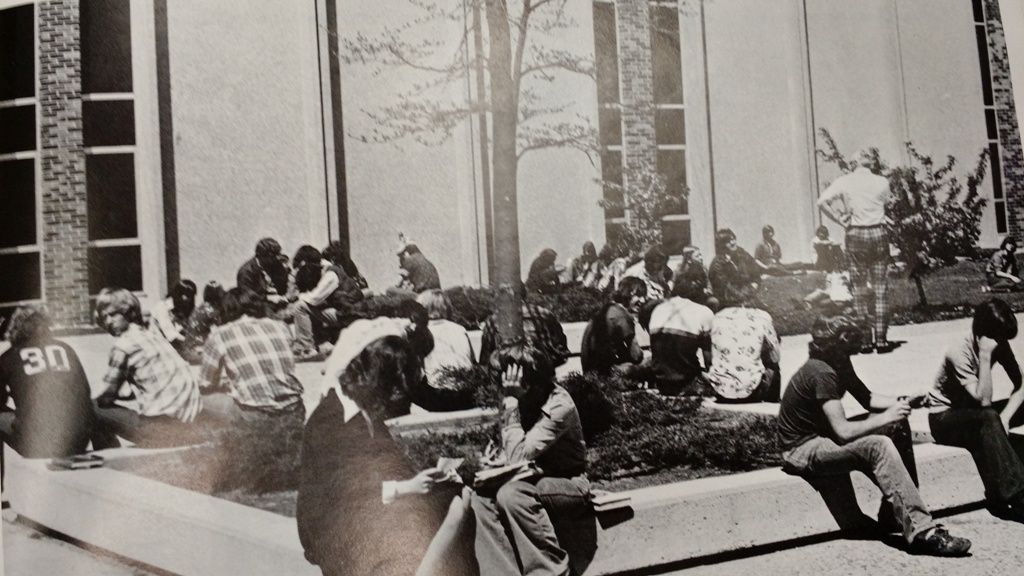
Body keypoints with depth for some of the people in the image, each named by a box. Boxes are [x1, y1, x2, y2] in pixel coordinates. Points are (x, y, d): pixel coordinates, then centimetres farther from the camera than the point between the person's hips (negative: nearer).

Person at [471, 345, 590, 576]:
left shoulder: (559, 405, -23)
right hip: (535, 481, 7)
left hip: (569, 486, -7)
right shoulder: (517, 400, -3)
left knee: (511, 494, -32)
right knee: (482, 496, -18)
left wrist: (511, 401, -28)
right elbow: (511, 455, 5)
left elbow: (518, 457, -29)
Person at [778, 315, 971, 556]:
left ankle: (895, 512, 8)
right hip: (802, 450, -10)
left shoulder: (839, 365, 5)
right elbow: (843, 431, -29)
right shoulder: (821, 372, -25)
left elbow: (867, 399, 15)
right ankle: (921, 531, -28)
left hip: (823, 436, 10)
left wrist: (900, 403, -3)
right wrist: (885, 418, -19)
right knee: (879, 446, -28)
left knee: (898, 426, 5)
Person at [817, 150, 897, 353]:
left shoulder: (845, 182, -3)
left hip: (855, 235, 0)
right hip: (878, 233, 0)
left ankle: (866, 338, 6)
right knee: (880, 290, 4)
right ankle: (881, 339, 4)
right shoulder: (881, 182, -1)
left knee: (859, 290, 5)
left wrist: (840, 219, -5)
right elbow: (887, 200, 13)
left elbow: (822, 201, -12)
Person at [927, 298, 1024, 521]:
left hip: (976, 414, 7)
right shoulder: (960, 352, -25)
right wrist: (985, 356, -35)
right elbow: (983, 400, -31)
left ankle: (1001, 494, -22)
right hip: (946, 419, -6)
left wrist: (1004, 417, -23)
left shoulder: (1000, 345, -6)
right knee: (988, 419, -35)